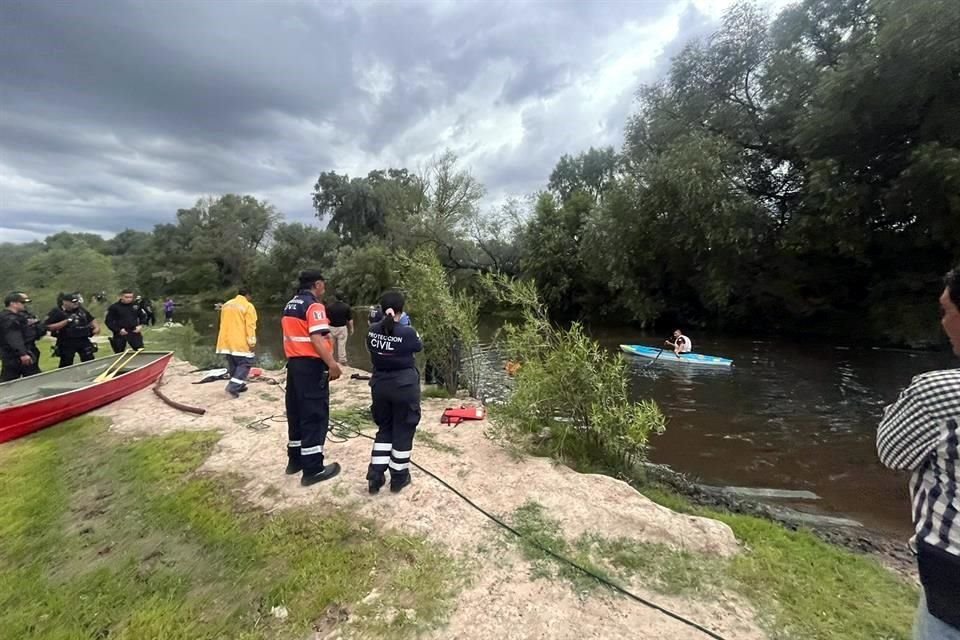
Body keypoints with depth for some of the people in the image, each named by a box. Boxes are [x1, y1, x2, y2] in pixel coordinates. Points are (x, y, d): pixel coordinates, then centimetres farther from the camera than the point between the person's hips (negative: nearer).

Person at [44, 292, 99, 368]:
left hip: (84, 341, 5)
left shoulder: (81, 310, 10)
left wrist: (96, 327, 5)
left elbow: (91, 319, 24)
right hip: (67, 343, -4)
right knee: (66, 365, 2)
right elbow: (47, 327, -13)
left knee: (90, 361, 9)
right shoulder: (56, 312, -7)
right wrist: (66, 321, -20)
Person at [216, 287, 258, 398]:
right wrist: (252, 342, -14)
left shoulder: (226, 304, 16)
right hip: (240, 342, -7)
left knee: (233, 364, 16)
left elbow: (223, 323, 22)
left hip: (226, 341, 7)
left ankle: (239, 385, 24)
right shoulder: (248, 306, -8)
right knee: (245, 363, 1)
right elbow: (250, 326, -15)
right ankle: (233, 386, -10)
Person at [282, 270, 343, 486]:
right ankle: (313, 469, 1)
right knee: (315, 415, -4)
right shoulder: (314, 306, -13)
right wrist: (332, 364, -22)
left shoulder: (290, 305, 15)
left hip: (294, 363, 9)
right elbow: (316, 339, -22)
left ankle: (295, 459, 28)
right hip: (311, 365, -9)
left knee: (296, 412, 17)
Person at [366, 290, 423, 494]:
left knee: (384, 429, 20)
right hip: (404, 387, -4)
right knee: (403, 431, 10)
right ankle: (399, 477, 22)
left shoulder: (373, 332, -5)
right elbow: (418, 347, 2)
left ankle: (375, 477, 21)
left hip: (379, 386, 5)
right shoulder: (407, 332, -18)